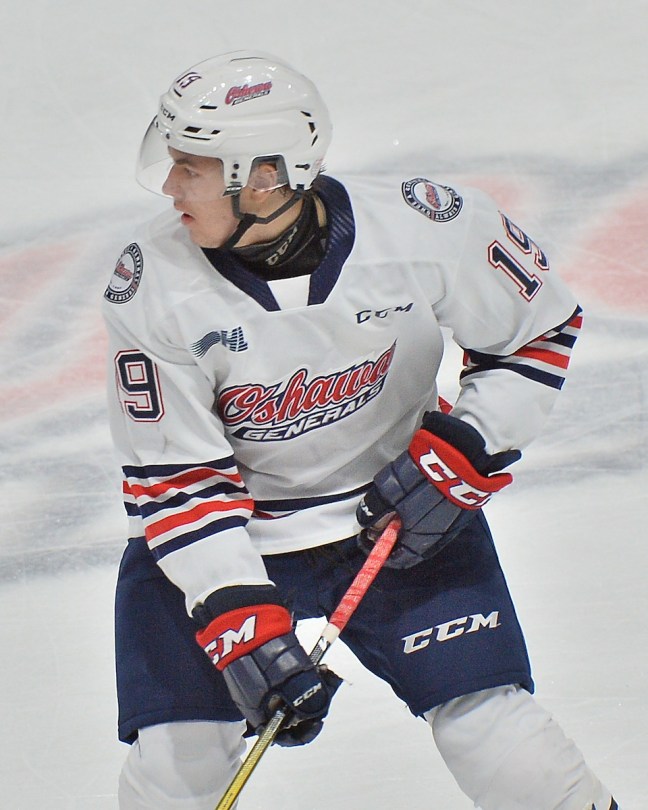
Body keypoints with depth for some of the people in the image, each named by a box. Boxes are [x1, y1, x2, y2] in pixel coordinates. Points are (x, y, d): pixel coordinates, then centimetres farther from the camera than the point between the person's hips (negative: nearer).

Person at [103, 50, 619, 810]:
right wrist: (240, 625, -25)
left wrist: (463, 450, -15)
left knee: (492, 732, -8)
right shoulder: (153, 284, -20)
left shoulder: (425, 228, -22)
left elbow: (539, 329, -4)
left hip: (401, 511, 0)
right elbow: (173, 475, -16)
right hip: (225, 534, 0)